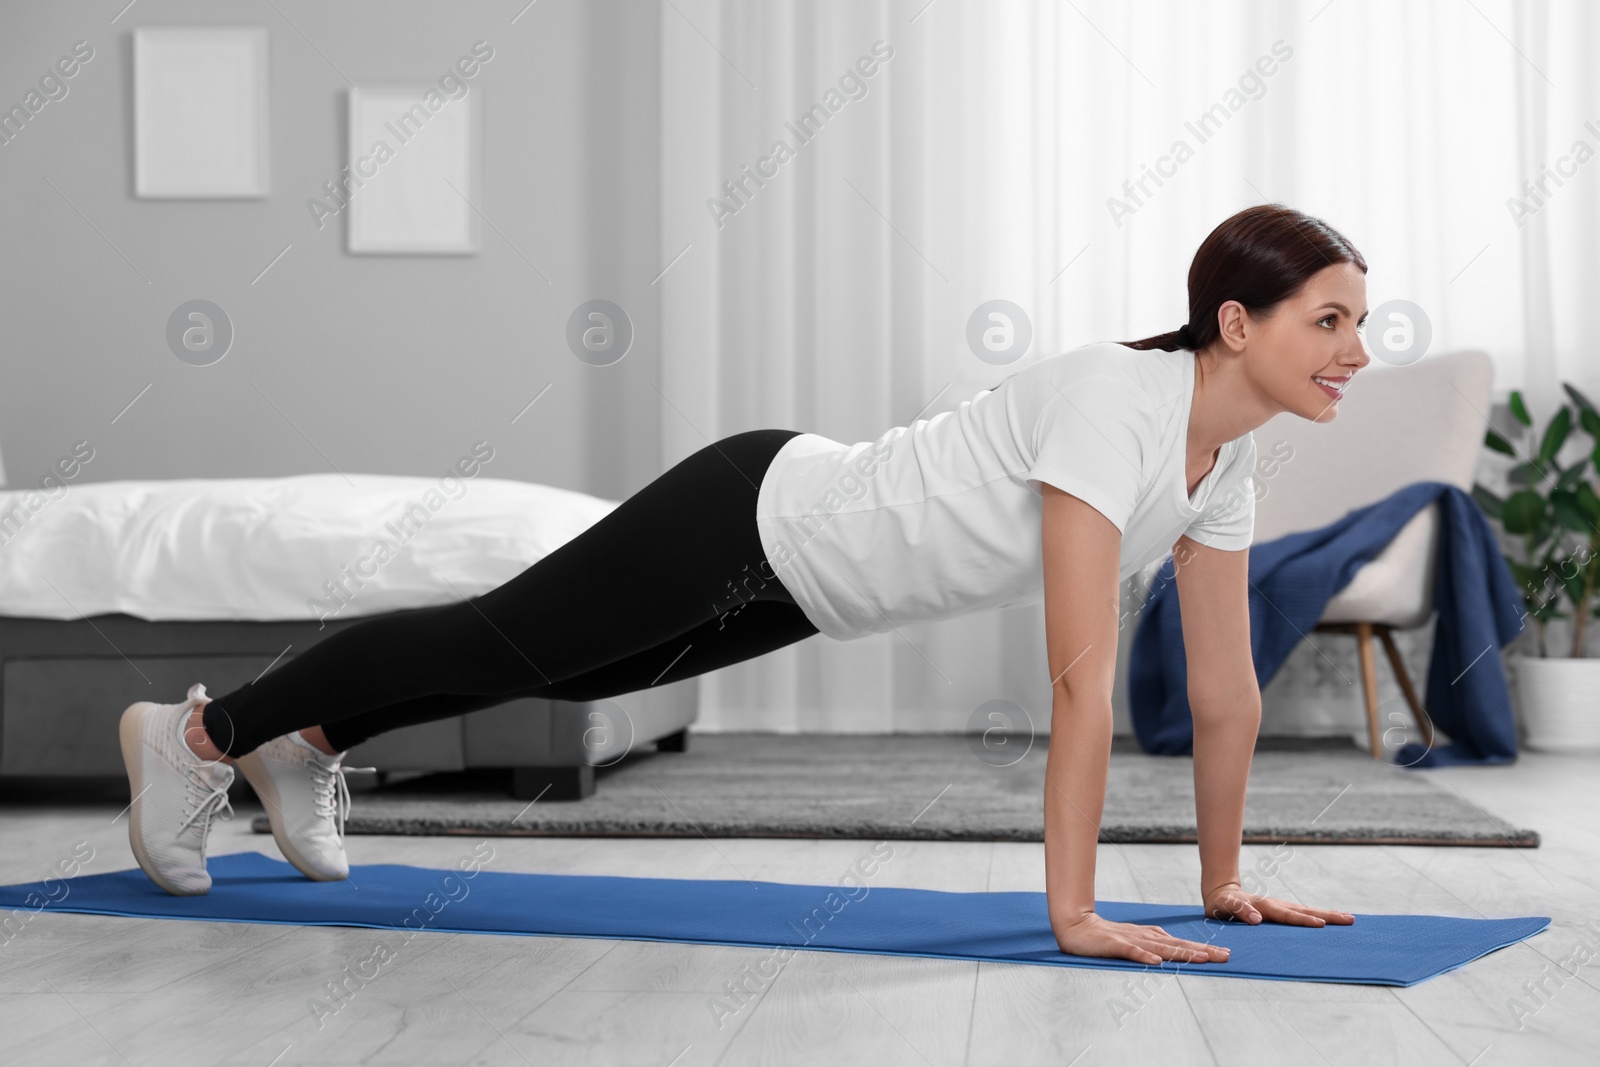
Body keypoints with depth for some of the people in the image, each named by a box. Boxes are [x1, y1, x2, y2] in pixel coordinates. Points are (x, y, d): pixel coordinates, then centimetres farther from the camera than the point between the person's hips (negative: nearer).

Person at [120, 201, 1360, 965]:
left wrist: (1222, 881, 2)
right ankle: (196, 733, 31)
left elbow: (1227, 687, 1)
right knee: (495, 642, 9)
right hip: (748, 516, -8)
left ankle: (308, 745, 48)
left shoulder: (1226, 452, -5)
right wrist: (1074, 910, -35)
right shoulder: (1112, 401, -33)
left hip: (798, 573, 8)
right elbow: (1082, 679, -37)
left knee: (563, 668, 25)